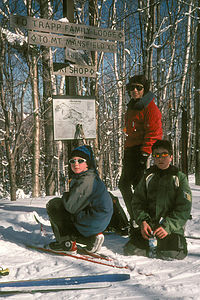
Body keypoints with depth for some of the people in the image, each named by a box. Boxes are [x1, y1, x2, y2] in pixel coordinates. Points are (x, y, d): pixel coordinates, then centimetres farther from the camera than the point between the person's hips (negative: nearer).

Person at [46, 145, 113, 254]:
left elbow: (71, 207, -22)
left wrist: (65, 196, -3)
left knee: (53, 204, -3)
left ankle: (66, 242, -1)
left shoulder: (86, 180, -20)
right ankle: (92, 238, 13)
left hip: (92, 223, -10)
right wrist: (67, 197, 4)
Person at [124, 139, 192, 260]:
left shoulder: (180, 178, 1)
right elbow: (137, 201, 8)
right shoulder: (148, 176, 11)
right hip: (149, 226, 3)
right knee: (130, 250, -12)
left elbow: (184, 209, -6)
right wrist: (142, 221, -10)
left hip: (172, 227, -3)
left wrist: (168, 227, -17)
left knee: (169, 255, -24)